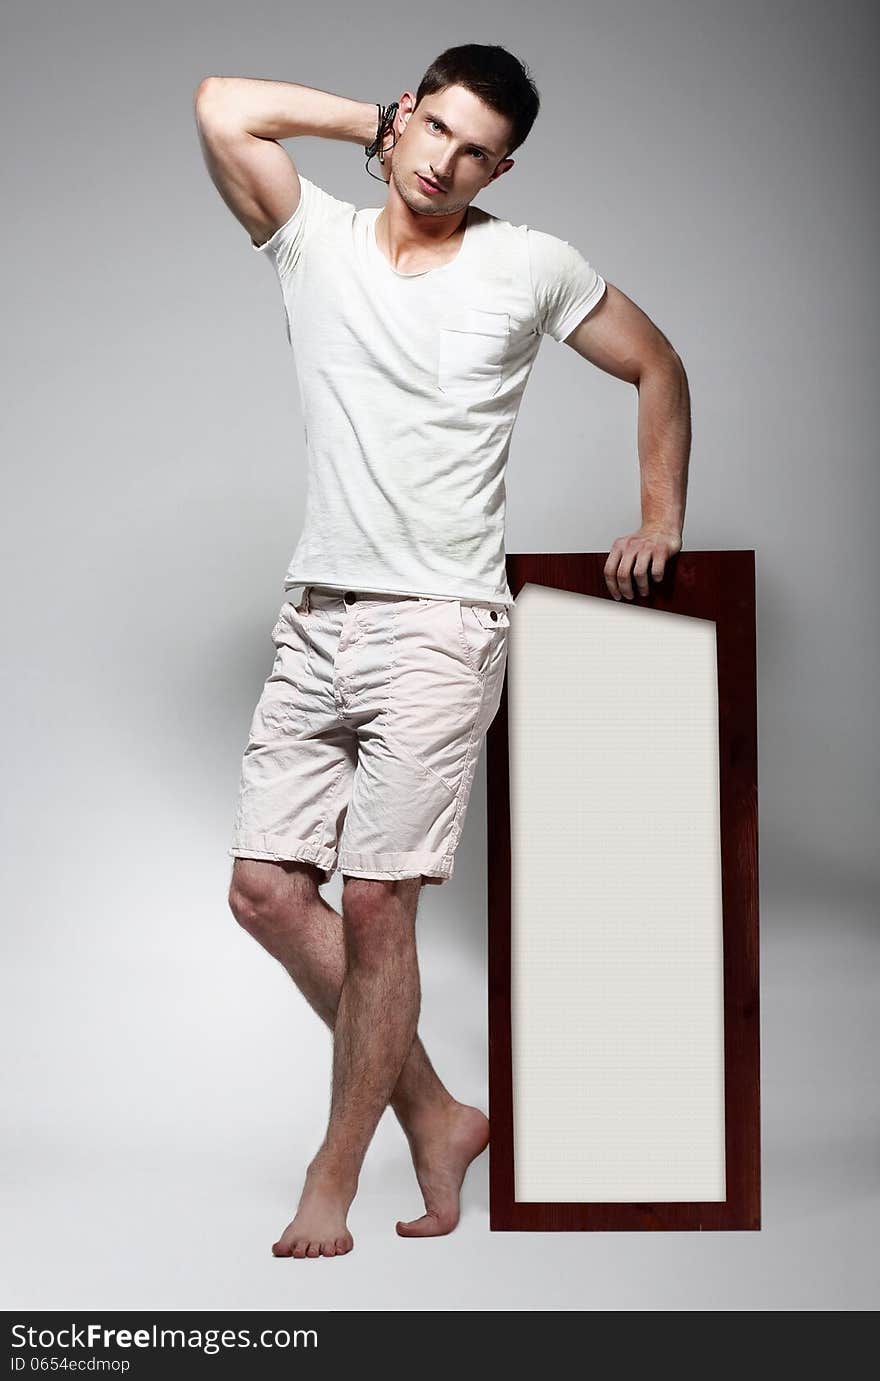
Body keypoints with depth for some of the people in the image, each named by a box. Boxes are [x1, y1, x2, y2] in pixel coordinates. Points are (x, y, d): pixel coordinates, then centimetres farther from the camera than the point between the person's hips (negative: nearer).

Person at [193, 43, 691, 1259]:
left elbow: (657, 366, 13)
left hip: (439, 626, -4)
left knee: (375, 902, -6)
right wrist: (376, 118, 3)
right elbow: (222, 106, -5)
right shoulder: (315, 239, 6)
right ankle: (436, 1115, 16)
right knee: (265, 886, 1)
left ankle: (334, 1174, 10)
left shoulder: (530, 269, 1)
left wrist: (661, 519, 9)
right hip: (318, 616, 4)